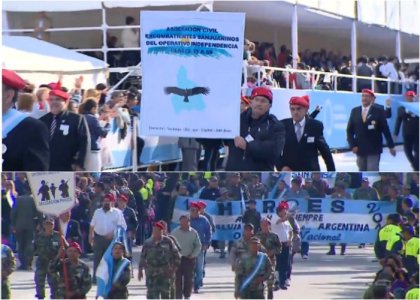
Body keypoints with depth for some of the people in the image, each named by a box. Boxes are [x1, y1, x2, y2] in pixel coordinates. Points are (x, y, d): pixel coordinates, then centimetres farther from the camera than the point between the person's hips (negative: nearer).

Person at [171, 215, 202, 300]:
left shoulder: (193, 232, 1)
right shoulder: (175, 232, 0)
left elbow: (198, 246, 5)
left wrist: (193, 255, -7)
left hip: (189, 259, 0)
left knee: (188, 279, 4)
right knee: (178, 279, 0)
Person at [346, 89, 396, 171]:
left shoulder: (378, 111, -4)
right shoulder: (355, 111, 6)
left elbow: (385, 129, -1)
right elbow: (350, 130, 8)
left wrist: (391, 146, 0)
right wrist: (352, 145, -3)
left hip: (374, 150, -4)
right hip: (360, 150, 4)